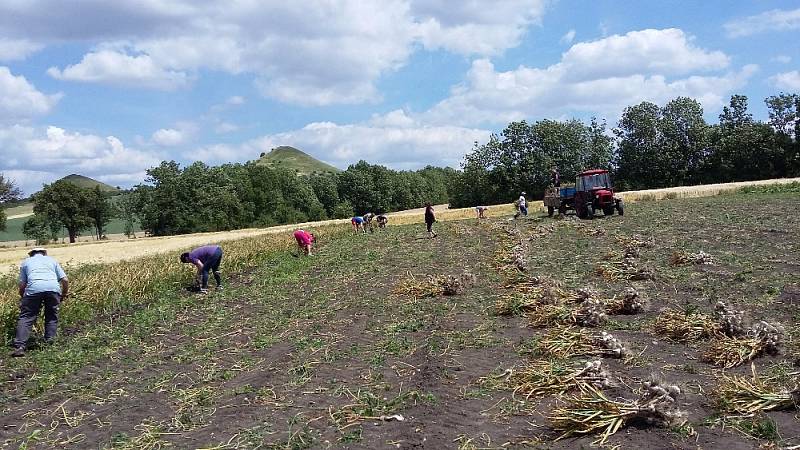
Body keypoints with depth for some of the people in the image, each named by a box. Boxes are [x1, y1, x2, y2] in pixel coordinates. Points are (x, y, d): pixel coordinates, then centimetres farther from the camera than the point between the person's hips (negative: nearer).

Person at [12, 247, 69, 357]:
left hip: (33, 288, -1)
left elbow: (22, 285, 18)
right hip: (53, 288, 1)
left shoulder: (26, 262, 28)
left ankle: (19, 347, -9)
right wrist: (64, 295, 34)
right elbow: (65, 280, 19)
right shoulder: (52, 260, 30)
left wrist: (23, 298, 36)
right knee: (52, 317, 17)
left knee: (26, 317, 3)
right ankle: (49, 343, 10)